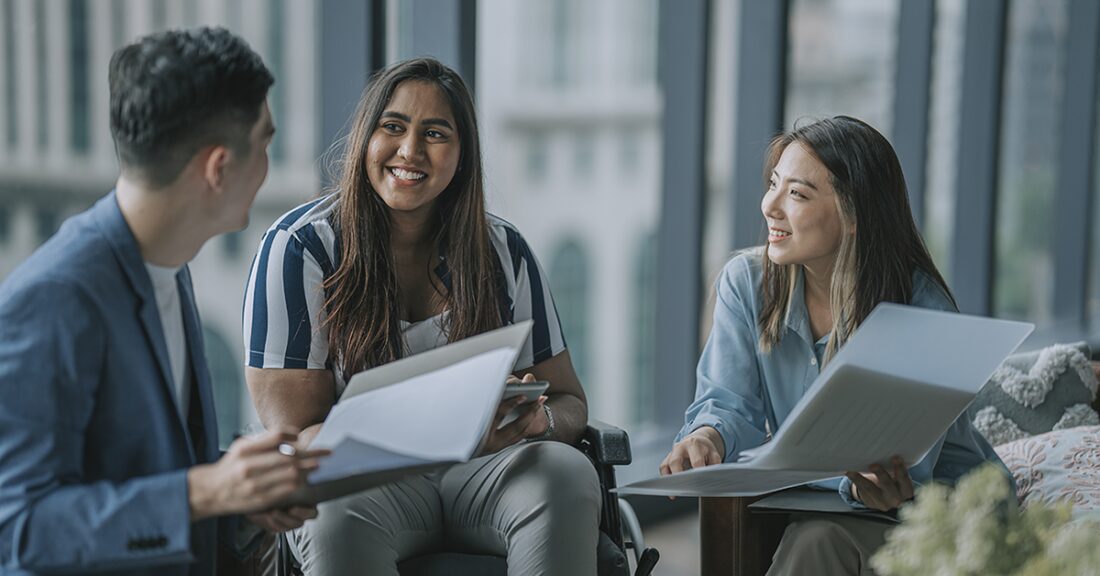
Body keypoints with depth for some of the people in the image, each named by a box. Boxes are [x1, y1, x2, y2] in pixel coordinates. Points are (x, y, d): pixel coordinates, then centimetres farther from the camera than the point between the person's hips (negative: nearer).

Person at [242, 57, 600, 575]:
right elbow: (296, 434, -10)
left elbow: (569, 401, 10)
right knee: (340, 510, -39)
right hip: (360, 473, -3)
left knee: (568, 470, -29)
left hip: (482, 475, 4)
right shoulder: (299, 247, -5)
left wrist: (538, 419, -17)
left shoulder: (502, 251, 6)